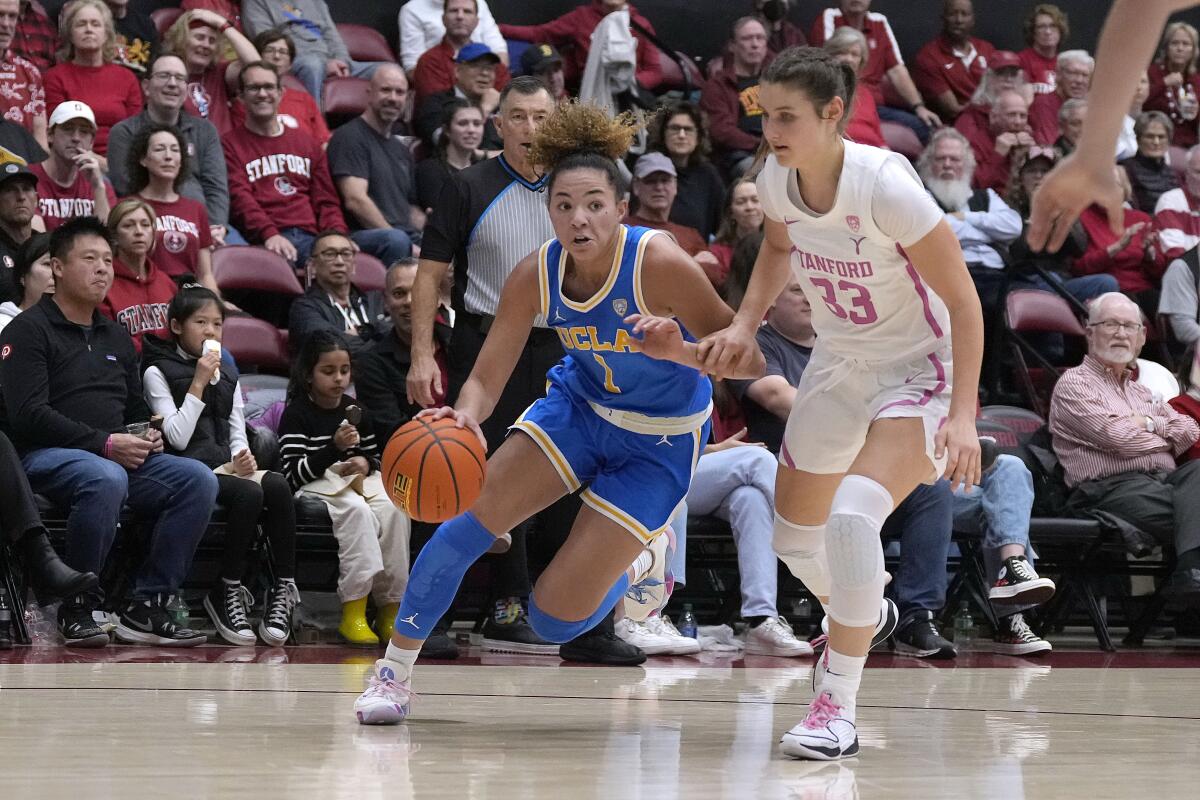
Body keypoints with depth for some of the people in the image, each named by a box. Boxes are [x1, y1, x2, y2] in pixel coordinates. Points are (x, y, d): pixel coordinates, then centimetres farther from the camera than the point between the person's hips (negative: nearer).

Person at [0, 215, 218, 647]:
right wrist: (104, 444, -18)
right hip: (46, 454, -7)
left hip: (120, 455, 7)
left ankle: (146, 607, -18)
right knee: (106, 479, -40)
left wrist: (148, 435, 6)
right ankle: (77, 607, -23)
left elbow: (136, 408, 32)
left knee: (198, 478, -18)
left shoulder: (116, 336, 24)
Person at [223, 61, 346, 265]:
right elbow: (240, 198, -3)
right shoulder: (230, 146, 13)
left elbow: (326, 200, 21)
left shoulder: (308, 144, 27)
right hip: (266, 243, -4)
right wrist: (270, 234, -23)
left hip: (310, 237, 4)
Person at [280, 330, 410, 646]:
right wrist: (335, 448, -25)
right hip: (317, 487, -5)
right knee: (357, 510, -36)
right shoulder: (297, 415, -4)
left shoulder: (356, 410, 14)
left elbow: (375, 455, 24)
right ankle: (353, 611, -36)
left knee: (394, 509, -27)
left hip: (358, 481, 5)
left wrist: (366, 463, -2)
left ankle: (389, 608, -22)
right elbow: (294, 474, -13)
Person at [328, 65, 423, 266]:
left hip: (408, 237, 7)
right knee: (396, 240, -40)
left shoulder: (401, 149, 28)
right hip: (361, 237, -7)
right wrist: (401, 240, -15)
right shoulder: (350, 137, 1)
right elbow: (355, 200, -11)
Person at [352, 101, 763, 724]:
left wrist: (682, 351, -45)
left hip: (660, 444, -4)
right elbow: (488, 376, -11)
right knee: (467, 518, -15)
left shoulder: (659, 263, -28)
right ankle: (393, 672, 4)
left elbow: (749, 360, -25)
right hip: (579, 407, 4)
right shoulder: (536, 275, -16)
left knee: (556, 619, -9)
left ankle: (642, 561, 24)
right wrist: (466, 415, -34)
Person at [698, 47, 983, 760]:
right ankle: (865, 615, 52)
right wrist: (746, 324, 2)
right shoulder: (777, 181, -10)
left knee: (852, 516, -30)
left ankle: (837, 708, -20)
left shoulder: (884, 185, -29)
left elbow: (964, 303, -23)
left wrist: (963, 416, -29)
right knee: (796, 535, 18)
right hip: (838, 366, 7)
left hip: (921, 372, -7)